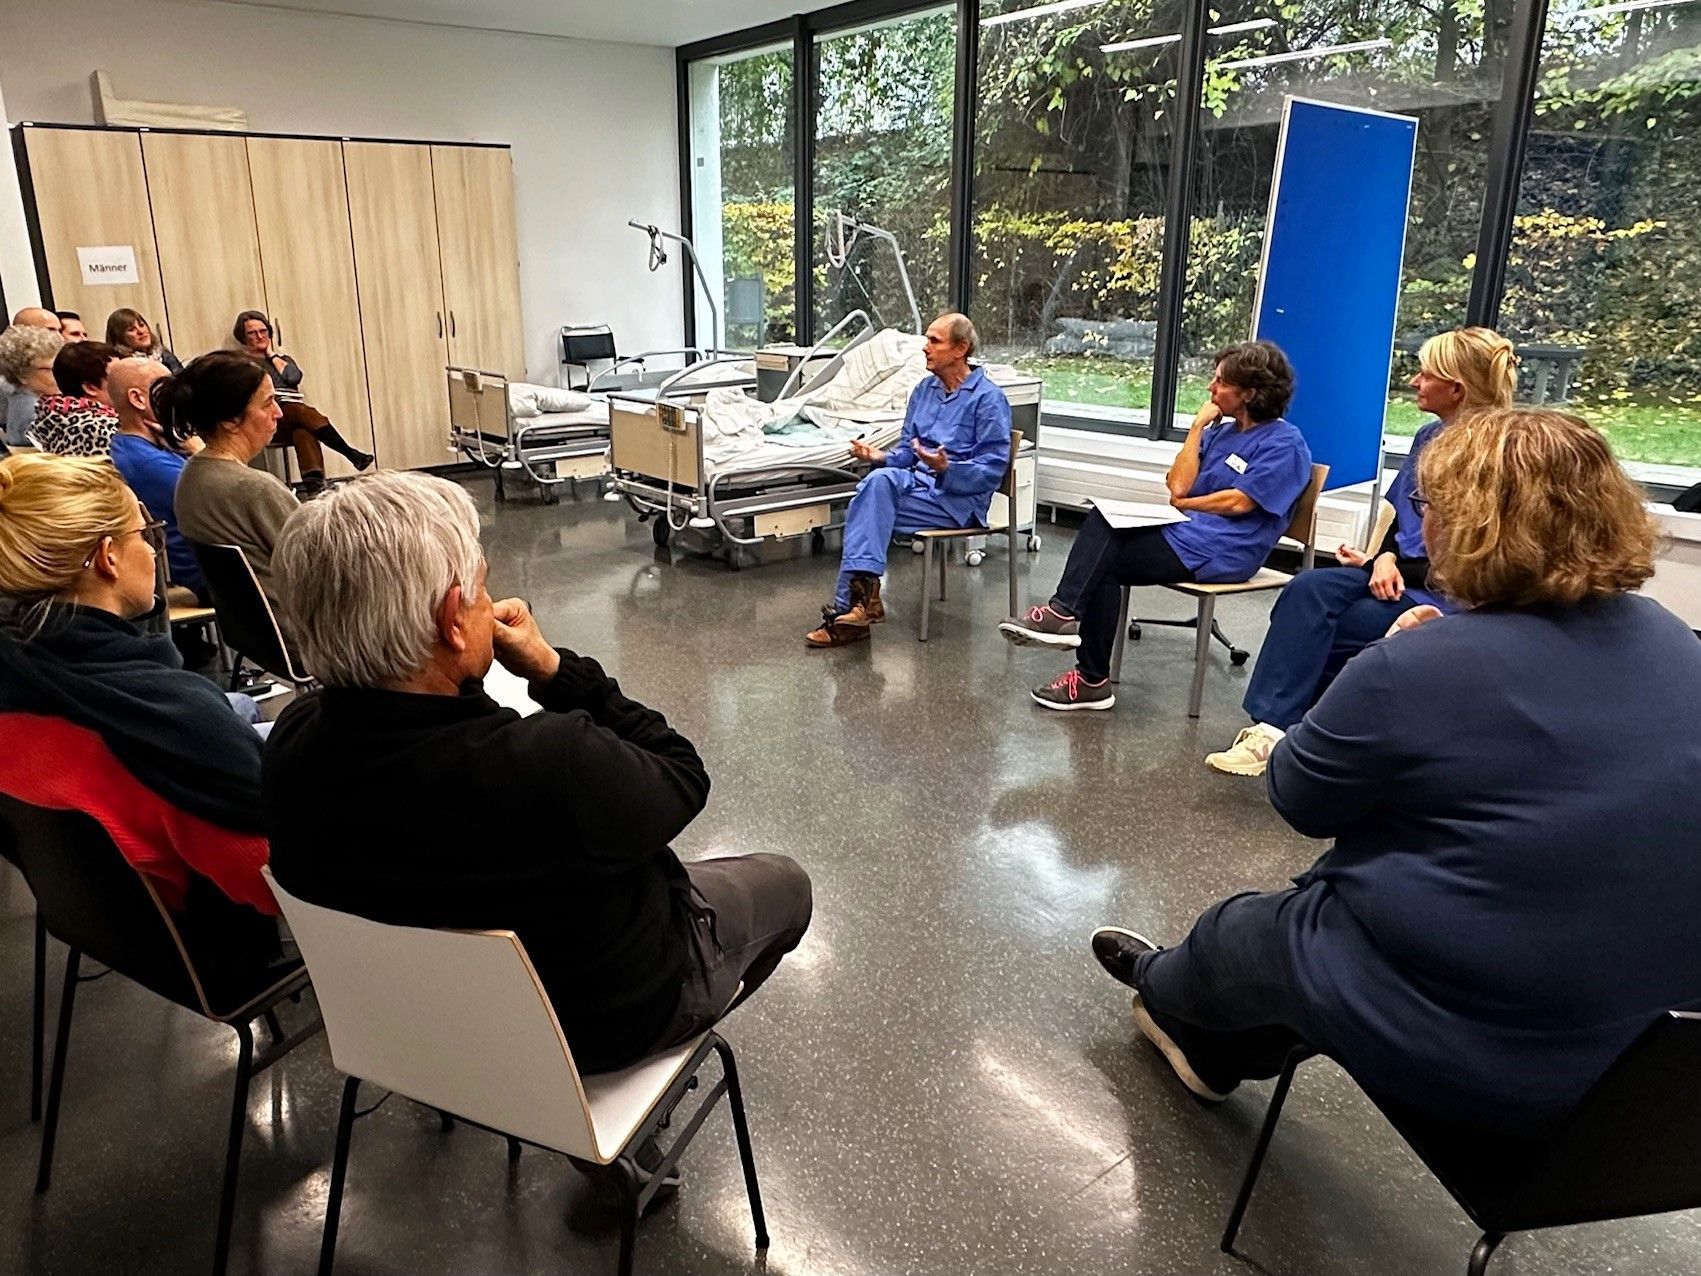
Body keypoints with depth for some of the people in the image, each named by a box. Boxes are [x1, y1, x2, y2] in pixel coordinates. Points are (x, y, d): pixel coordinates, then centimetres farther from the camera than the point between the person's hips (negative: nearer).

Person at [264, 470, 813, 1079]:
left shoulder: (290, 748, -22)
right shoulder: (558, 767, -45)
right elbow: (683, 777, -23)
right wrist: (554, 669, -22)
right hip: (603, 1015, -6)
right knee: (785, 883, 21)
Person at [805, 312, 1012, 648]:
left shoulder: (988, 398, -6)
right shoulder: (924, 390, 16)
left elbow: (993, 469, -12)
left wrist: (946, 468, -27)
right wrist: (882, 457, -2)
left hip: (960, 498, -6)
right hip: (917, 481, 6)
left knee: (870, 503, -26)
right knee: (881, 478, -29)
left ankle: (849, 604, -26)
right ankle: (863, 593, -34)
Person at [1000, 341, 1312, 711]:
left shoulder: (1285, 443, -5)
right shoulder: (1221, 429, 17)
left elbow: (1238, 502, -12)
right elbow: (1177, 486, 6)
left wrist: (1179, 505, -1)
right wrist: (1197, 427, 3)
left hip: (1219, 551, -7)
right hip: (1183, 531, 7)